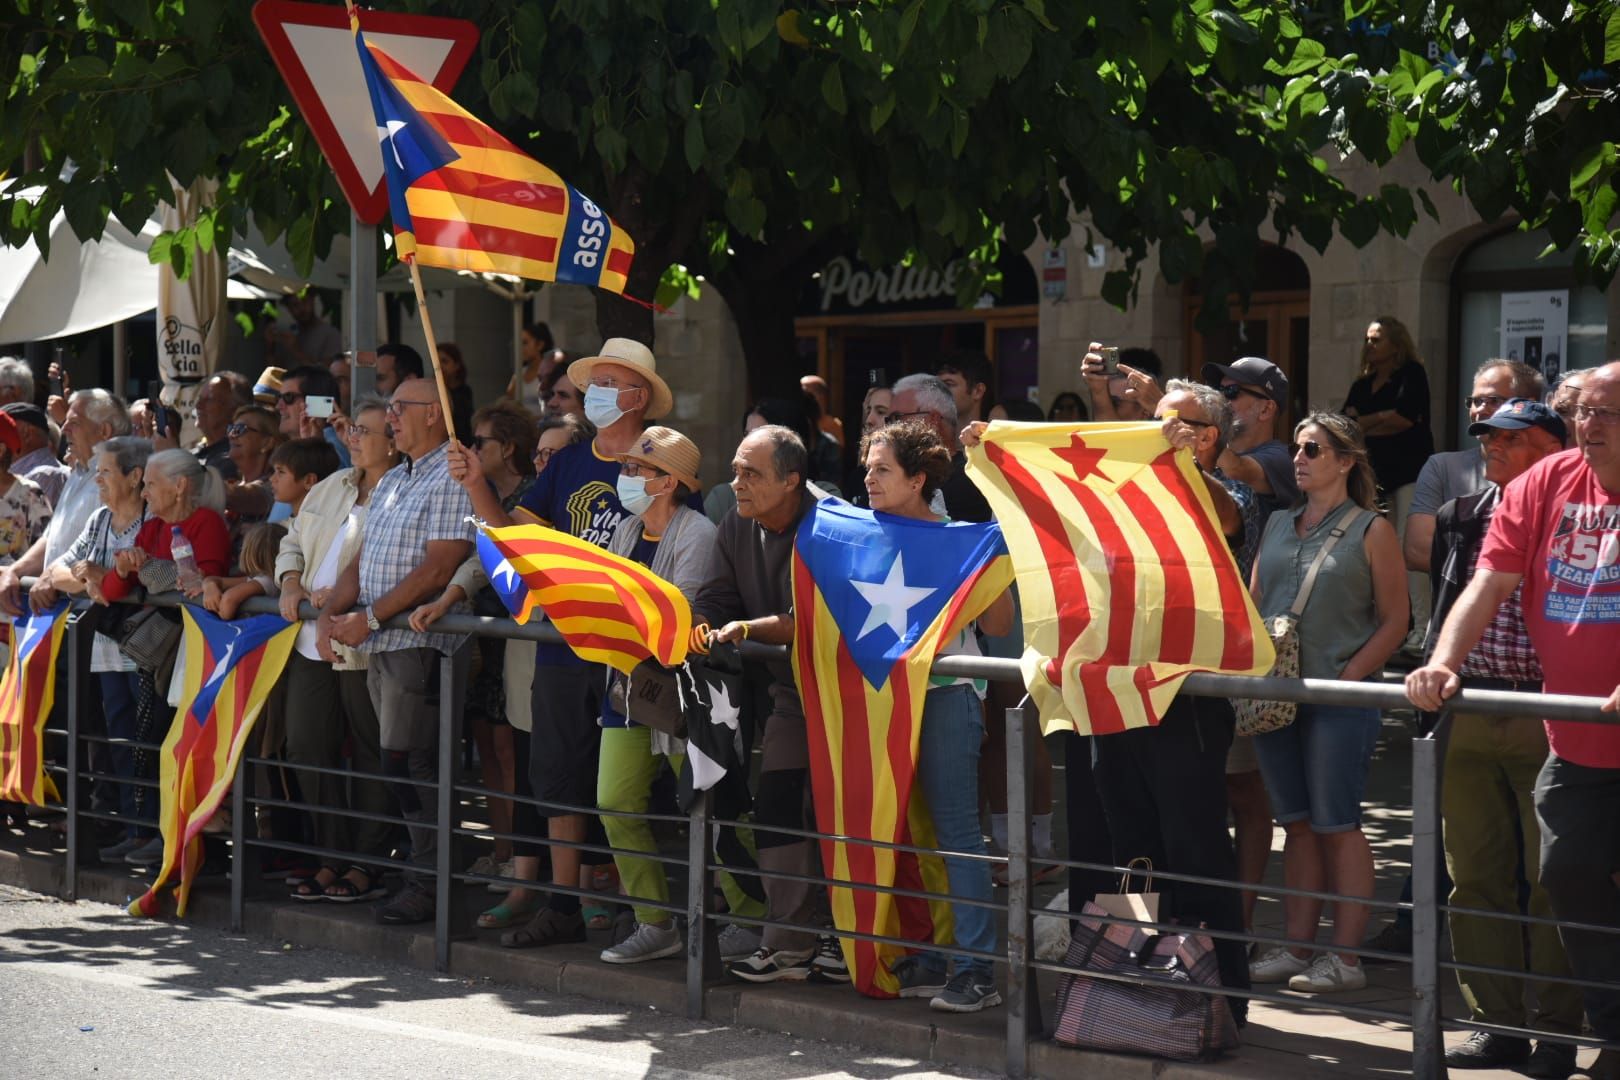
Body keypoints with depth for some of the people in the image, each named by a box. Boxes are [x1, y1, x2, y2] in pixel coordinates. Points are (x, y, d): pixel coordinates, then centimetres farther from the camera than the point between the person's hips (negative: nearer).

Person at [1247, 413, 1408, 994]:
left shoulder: (1370, 531, -1)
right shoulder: (1277, 525, 15)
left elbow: (1394, 621, -4)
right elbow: (1252, 603, 18)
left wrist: (1346, 678, -13)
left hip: (1339, 698, -5)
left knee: (1337, 826, -4)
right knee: (1297, 823, 9)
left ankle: (1345, 956, 0)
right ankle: (1298, 946, 13)